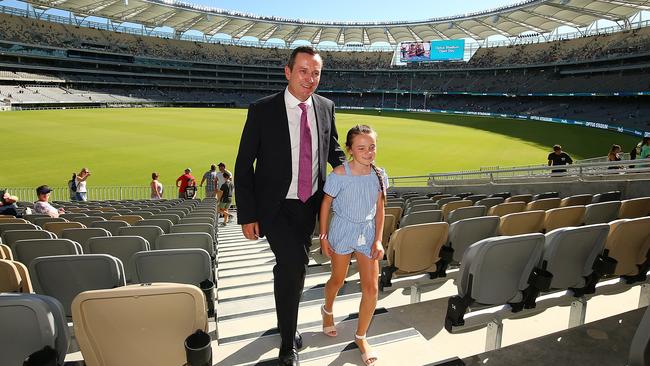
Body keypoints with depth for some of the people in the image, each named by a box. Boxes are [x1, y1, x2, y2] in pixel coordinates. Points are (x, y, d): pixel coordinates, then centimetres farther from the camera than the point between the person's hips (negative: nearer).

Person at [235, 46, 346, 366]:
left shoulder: (325, 107, 0)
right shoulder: (262, 110, -13)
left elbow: (333, 150, 16)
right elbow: (243, 165, -9)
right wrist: (247, 215, -12)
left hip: (309, 205, 5)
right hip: (276, 207, -4)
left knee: (294, 267, 19)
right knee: (293, 264, -19)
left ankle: (287, 323, 46)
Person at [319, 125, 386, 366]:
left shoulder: (379, 175, -6)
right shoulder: (339, 174, -18)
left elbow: (379, 209, 1)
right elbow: (326, 204, -7)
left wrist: (378, 240, -3)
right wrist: (323, 236, -6)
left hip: (368, 232, 3)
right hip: (343, 231, -3)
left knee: (371, 288, 1)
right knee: (338, 279, 17)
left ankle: (361, 336, 23)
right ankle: (328, 310, 51)